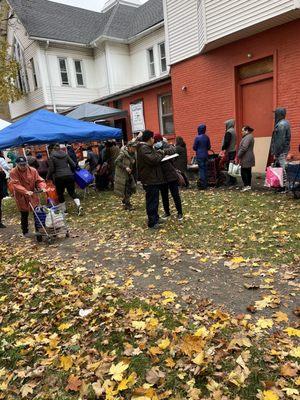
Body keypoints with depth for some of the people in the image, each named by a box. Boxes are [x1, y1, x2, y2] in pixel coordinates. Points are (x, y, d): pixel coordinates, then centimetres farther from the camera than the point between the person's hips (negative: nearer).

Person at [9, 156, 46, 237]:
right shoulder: (13, 173, -12)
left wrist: (42, 187, -23)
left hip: (32, 195, 2)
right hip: (21, 197, -2)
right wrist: (26, 191, -36)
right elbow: (16, 185, -22)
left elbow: (39, 180, -2)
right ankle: (25, 232, 25)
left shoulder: (33, 170, -3)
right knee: (24, 215, 7)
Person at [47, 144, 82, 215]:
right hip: (69, 176, 3)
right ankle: (78, 205, -14)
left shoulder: (52, 157, 1)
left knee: (60, 194, 11)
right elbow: (73, 165, 8)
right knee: (72, 192, 7)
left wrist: (48, 177, 10)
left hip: (59, 177, -3)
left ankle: (63, 210, 16)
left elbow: (51, 169, -3)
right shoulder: (66, 155, 11)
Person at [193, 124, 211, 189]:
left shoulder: (197, 138, -12)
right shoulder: (207, 137, 3)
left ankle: (202, 185, -4)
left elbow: (194, 148, -6)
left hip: (200, 155, -5)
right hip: (206, 155, 5)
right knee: (205, 169, 12)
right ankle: (205, 184, 17)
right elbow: (209, 147, 8)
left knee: (201, 169, -4)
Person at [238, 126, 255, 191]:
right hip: (249, 158, 11)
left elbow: (244, 148, -23)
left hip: (246, 158, -11)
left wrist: (238, 155, -16)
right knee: (248, 172, 12)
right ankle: (249, 185, 17)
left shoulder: (248, 137, -16)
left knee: (244, 172, -8)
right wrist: (239, 155, 17)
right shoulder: (249, 136, 18)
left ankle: (246, 185, -7)